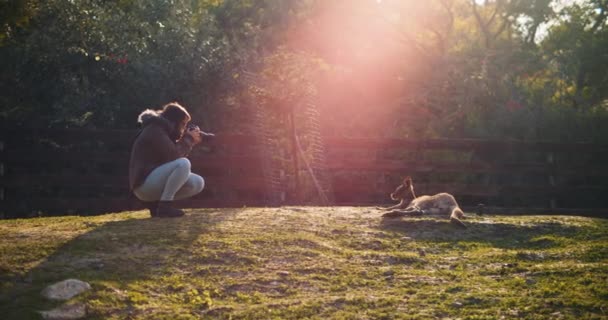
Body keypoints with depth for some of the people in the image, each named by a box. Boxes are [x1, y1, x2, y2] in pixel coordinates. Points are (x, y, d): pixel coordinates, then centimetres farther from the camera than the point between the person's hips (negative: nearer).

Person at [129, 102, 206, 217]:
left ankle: (155, 202, 5)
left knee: (198, 183, 4)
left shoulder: (164, 130, 16)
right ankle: (164, 206, -22)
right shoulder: (154, 130, -14)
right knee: (183, 163, -28)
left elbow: (175, 153, 15)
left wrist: (191, 141, 4)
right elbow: (172, 156, -21)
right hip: (144, 183, -10)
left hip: (156, 180, 10)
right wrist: (189, 139, -9)